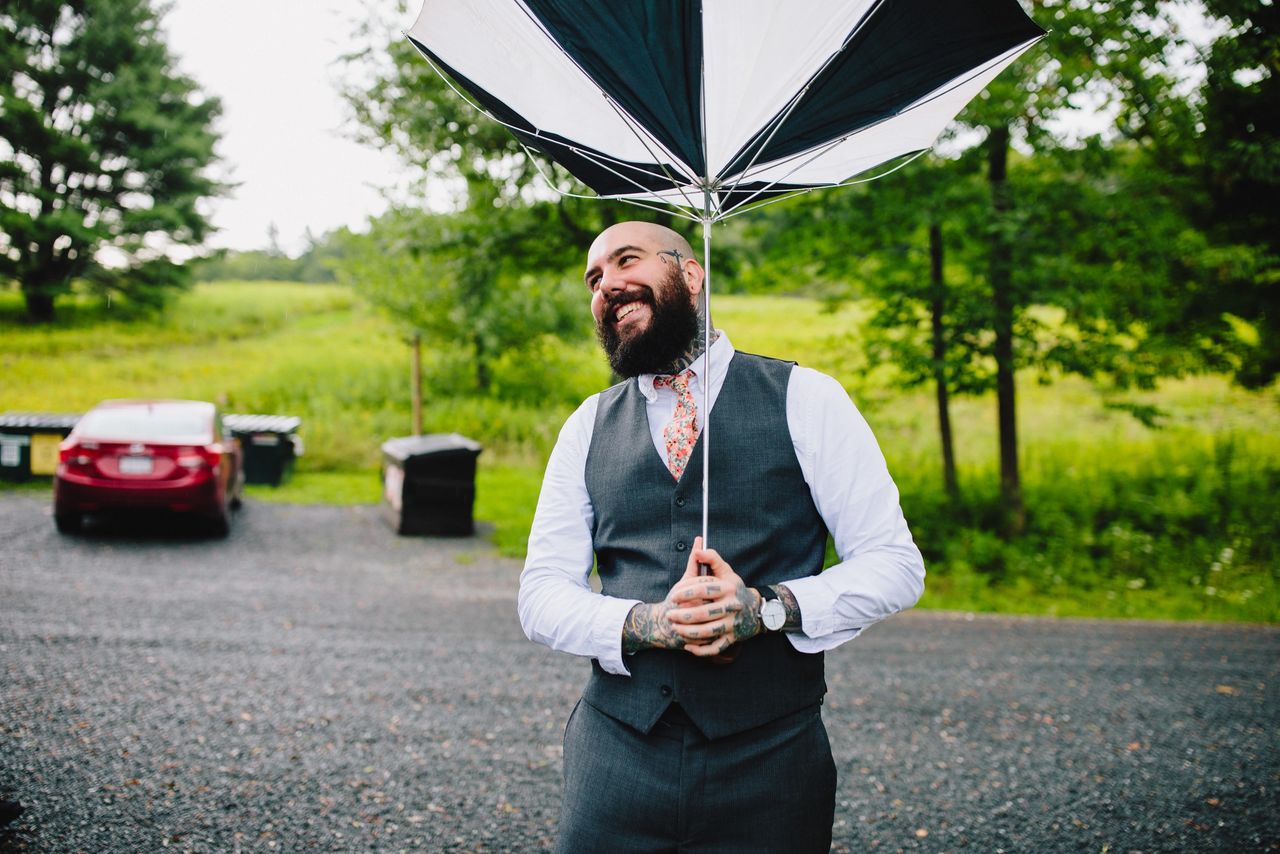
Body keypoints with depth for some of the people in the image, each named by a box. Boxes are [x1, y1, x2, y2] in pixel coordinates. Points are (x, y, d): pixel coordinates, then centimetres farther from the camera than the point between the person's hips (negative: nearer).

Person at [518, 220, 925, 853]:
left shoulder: (804, 399, 0)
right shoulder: (588, 427, 10)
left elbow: (895, 564, -2)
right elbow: (542, 593, 5)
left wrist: (766, 608, -18)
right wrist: (647, 622, -14)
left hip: (768, 756, -2)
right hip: (617, 748, 2)